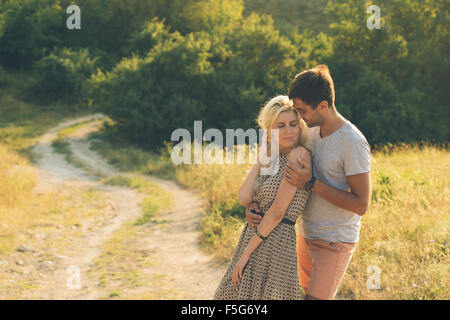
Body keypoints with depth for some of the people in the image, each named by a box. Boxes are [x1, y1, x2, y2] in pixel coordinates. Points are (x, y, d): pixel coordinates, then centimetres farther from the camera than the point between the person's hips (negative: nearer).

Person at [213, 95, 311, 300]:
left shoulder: (298, 155, -13)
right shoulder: (275, 159, 12)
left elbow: (277, 212, -17)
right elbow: (244, 199, -1)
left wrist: (246, 252, -13)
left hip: (276, 243, -9)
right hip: (252, 240, 9)